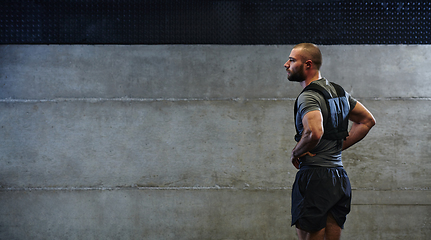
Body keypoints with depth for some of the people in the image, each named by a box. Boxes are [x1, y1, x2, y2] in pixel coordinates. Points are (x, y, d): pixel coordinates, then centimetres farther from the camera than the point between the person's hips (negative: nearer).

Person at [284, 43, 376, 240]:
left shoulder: (308, 97, -14)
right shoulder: (338, 91, 15)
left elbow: (315, 132, -32)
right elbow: (367, 120, 24)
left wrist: (296, 153, -12)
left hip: (314, 177, -9)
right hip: (340, 177, 9)